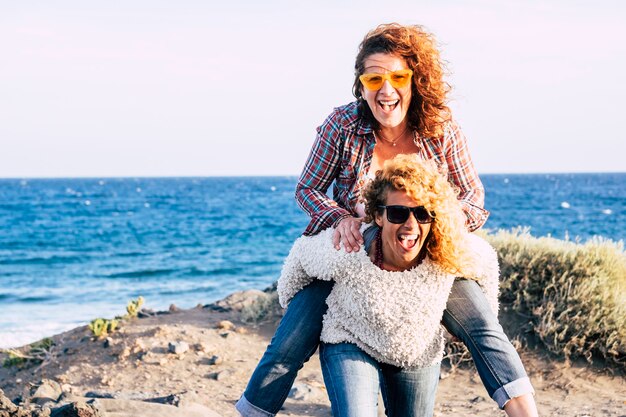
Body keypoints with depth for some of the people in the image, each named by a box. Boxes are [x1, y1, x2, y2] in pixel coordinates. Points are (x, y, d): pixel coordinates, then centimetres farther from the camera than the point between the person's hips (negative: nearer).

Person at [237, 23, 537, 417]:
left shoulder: (444, 131, -13)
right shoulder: (343, 125, -15)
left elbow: (474, 199, -4)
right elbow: (308, 189, -4)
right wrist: (340, 218, -25)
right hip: (349, 253, -1)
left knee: (483, 328, -15)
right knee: (290, 347, -9)